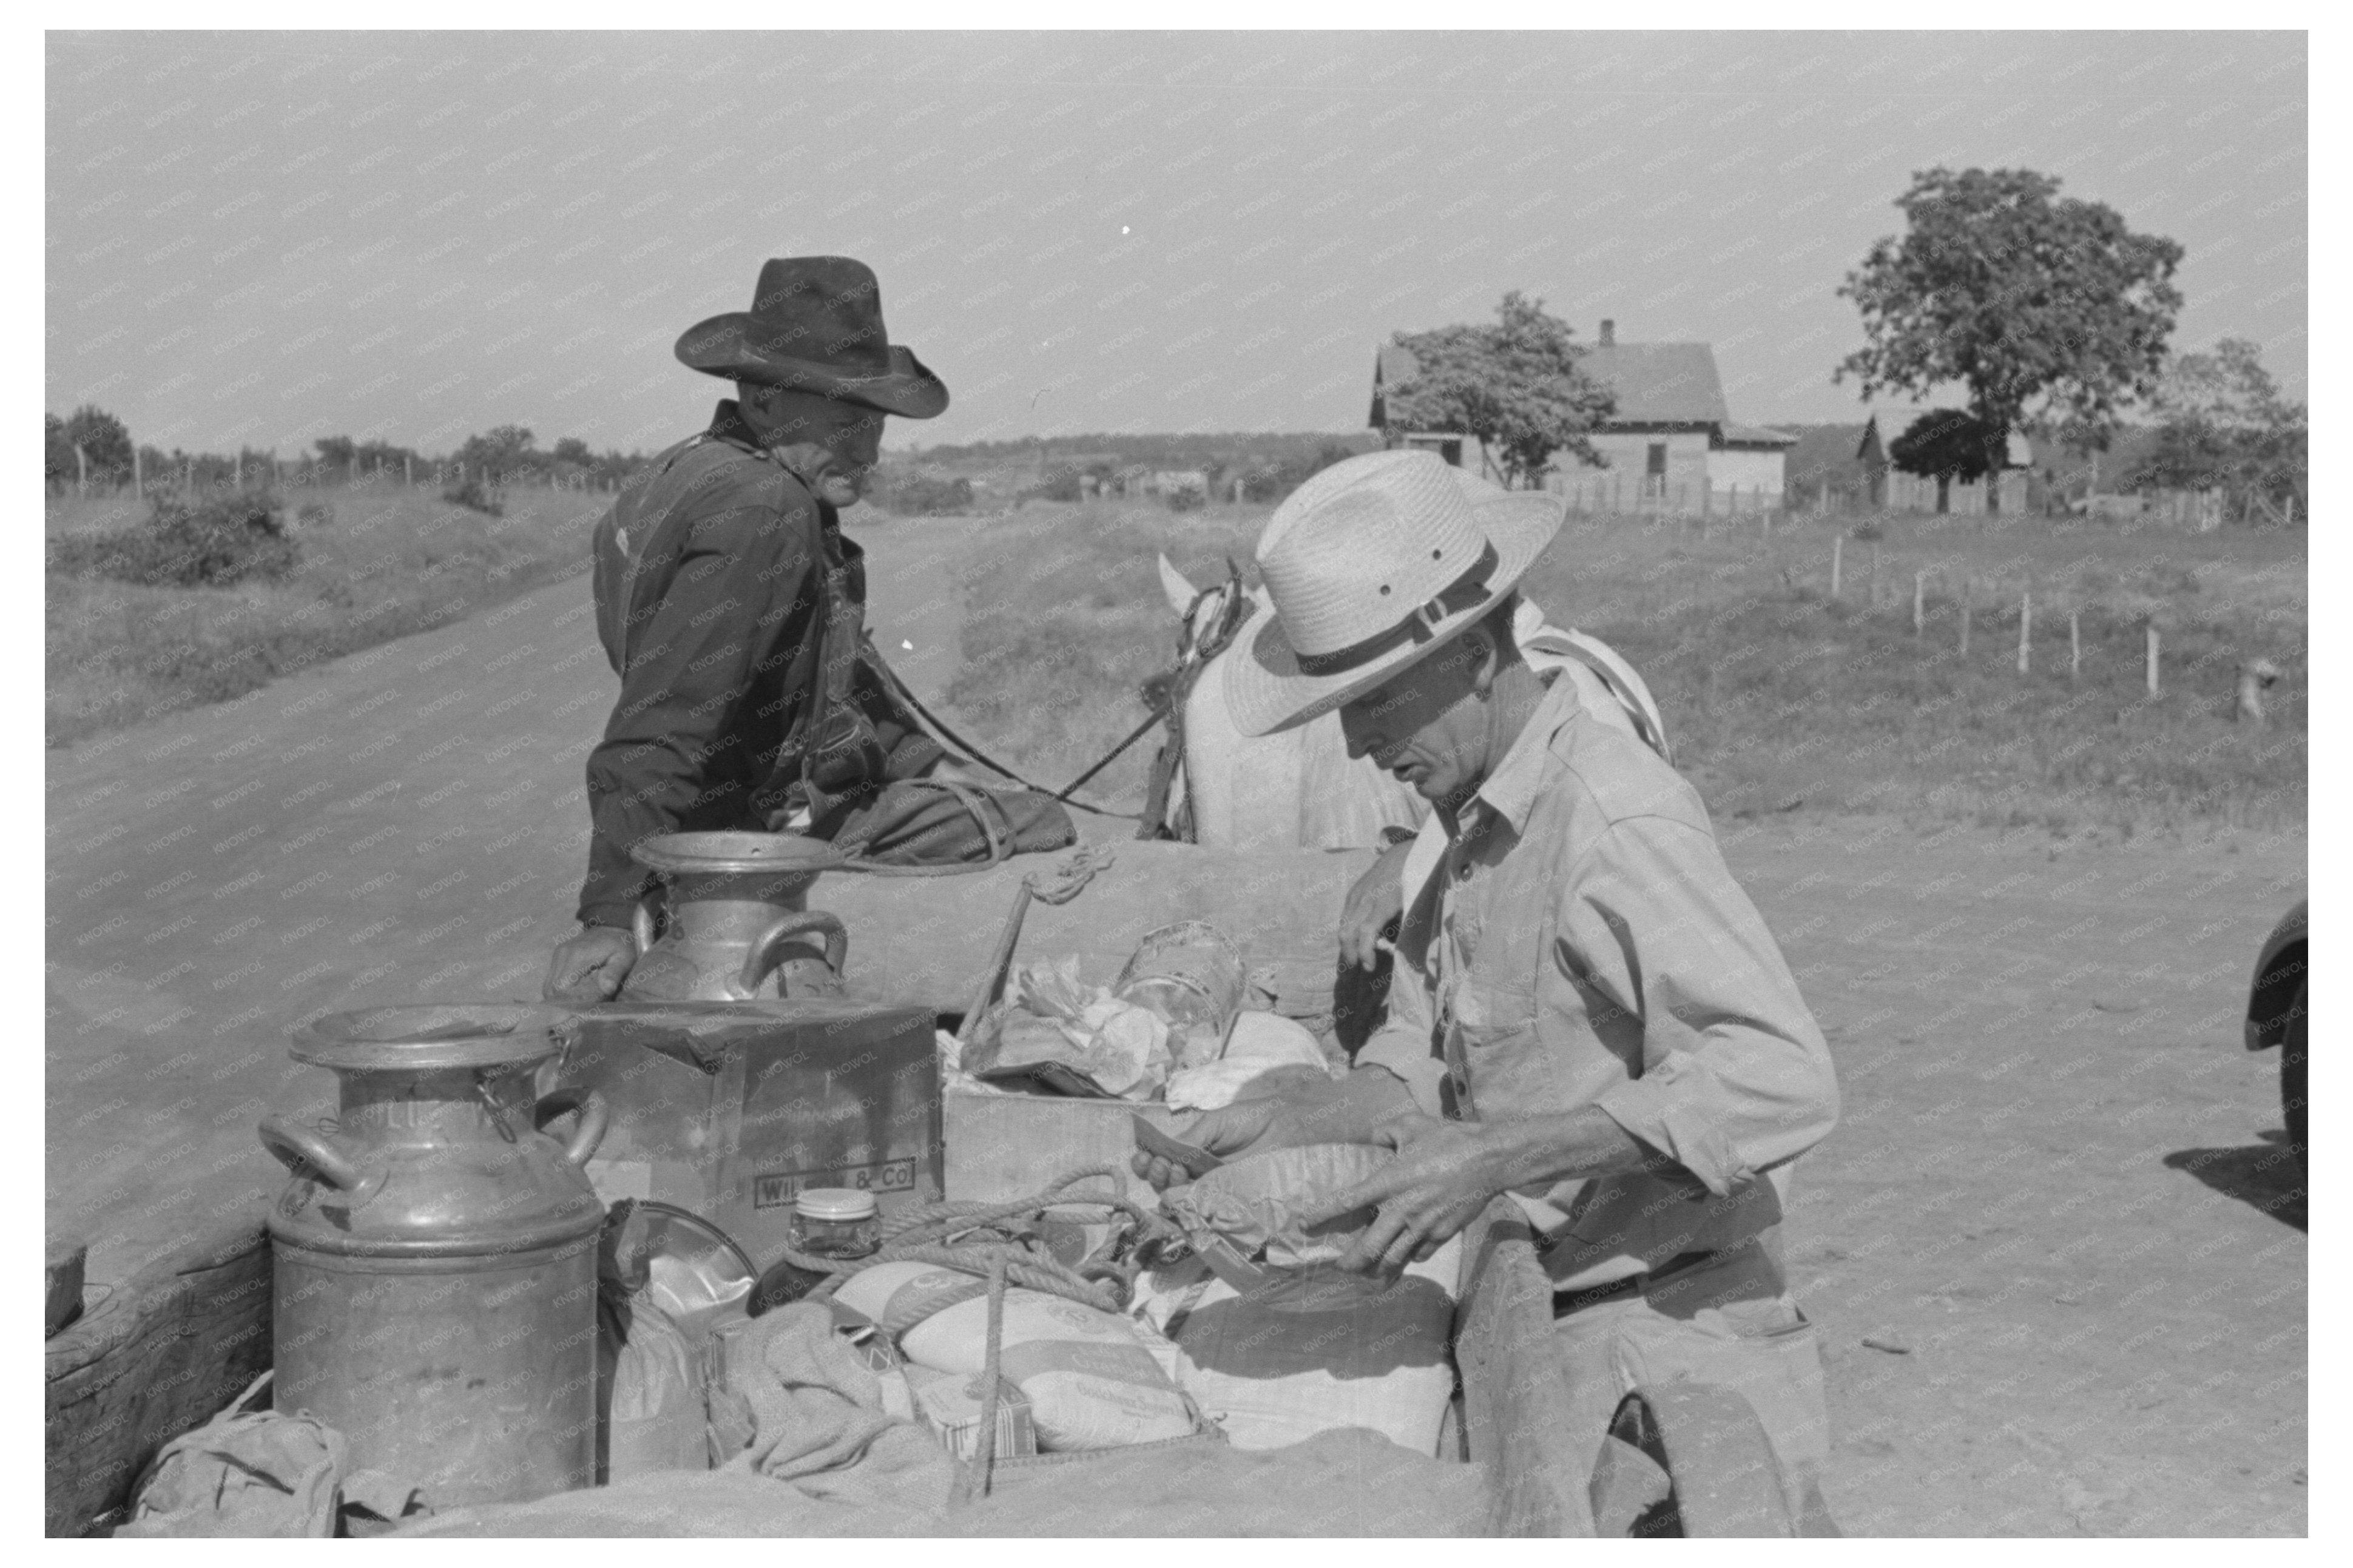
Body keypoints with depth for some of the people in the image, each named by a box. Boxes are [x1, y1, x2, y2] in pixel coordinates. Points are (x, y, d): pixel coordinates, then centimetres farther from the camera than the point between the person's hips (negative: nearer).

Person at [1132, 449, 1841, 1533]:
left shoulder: (1616, 821, -21)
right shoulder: (1479, 822, 9)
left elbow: (1779, 1078, -30)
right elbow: (1419, 1063, 12)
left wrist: (1495, 1157, -31)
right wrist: (1284, 1122, -7)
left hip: (1675, 1342, -8)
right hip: (1554, 1334, 9)